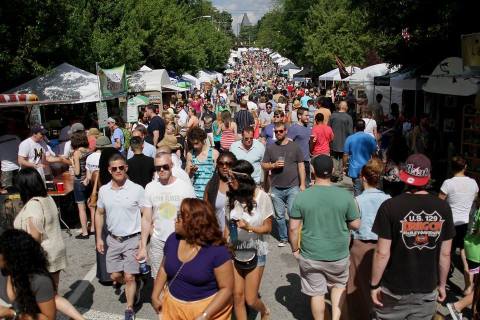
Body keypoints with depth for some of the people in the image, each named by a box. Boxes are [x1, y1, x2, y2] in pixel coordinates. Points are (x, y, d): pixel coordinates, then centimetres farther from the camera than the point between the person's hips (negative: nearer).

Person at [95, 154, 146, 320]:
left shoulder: (137, 189, -13)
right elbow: (99, 214, 12)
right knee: (115, 276, 12)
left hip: (132, 239, -4)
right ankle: (136, 286, 42)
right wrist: (99, 238, 9)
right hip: (113, 239, 5)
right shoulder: (103, 190, 0)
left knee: (129, 277, -1)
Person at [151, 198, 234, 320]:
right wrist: (155, 295, 5)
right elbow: (164, 268, 10)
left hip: (207, 308, -5)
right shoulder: (173, 239, -4)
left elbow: (226, 288, -20)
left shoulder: (217, 251, -23)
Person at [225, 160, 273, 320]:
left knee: (250, 300, 4)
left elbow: (267, 228, -8)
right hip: (235, 251, 3)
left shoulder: (262, 197, -16)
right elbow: (227, 225, 5)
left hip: (255, 252, -3)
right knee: (237, 296, 5)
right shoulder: (231, 196, -7)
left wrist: (249, 227, -25)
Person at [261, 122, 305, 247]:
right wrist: (273, 165, -13)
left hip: (293, 187, -2)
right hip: (276, 188, 3)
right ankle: (283, 238, 25)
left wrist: (302, 184, -2)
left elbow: (301, 166, 2)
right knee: (279, 216, 11)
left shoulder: (294, 146, 1)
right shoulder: (270, 147, 6)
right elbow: (264, 165, 8)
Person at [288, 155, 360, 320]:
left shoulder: (301, 197, -12)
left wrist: (295, 249, 6)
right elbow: (356, 225, -4)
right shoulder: (345, 196, -12)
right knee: (339, 285, 27)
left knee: (316, 292, 17)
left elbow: (293, 228, -9)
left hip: (310, 256, 0)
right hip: (339, 255, 1)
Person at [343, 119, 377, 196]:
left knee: (357, 191, 2)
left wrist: (344, 166, 8)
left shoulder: (349, 139, -6)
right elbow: (374, 154, 3)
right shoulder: (370, 138, -3)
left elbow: (345, 155, -5)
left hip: (355, 169, -1)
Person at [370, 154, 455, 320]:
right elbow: (445, 253, 0)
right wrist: (442, 284, 13)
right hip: (428, 290, 3)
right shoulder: (443, 208, -7)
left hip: (394, 290, -3)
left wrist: (374, 284, -4)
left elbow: (382, 253, -16)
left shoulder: (390, 206, -17)